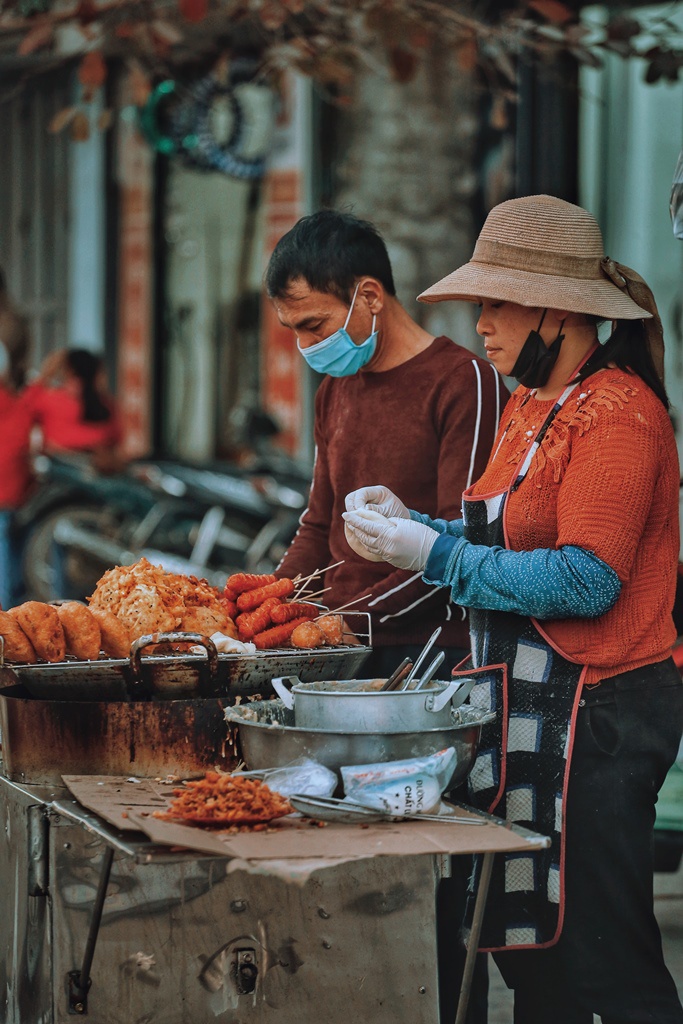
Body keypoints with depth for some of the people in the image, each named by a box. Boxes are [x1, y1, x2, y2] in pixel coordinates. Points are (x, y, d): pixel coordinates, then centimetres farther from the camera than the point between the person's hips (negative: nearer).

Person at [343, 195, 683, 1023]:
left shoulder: (616, 414, -15)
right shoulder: (531, 406, 16)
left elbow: (585, 580, -22)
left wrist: (437, 557, -19)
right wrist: (409, 526, 5)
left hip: (596, 717, -10)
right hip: (527, 707, 10)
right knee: (529, 953, 14)